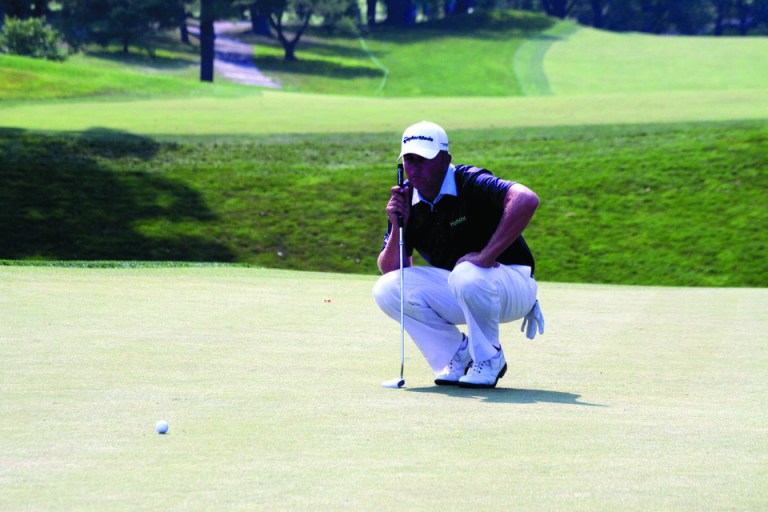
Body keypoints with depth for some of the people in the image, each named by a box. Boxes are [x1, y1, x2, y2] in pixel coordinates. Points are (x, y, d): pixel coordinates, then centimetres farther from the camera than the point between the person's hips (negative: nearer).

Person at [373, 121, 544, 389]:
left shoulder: (470, 183, -21)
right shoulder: (406, 200, -2)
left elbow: (527, 199, -40)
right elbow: (390, 269, -1)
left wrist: (487, 255, -38)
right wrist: (398, 226, -19)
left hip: (512, 281, -6)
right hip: (456, 294, 6)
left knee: (466, 276, -38)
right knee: (387, 289, -12)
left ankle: (489, 359, -12)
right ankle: (459, 355, 1)